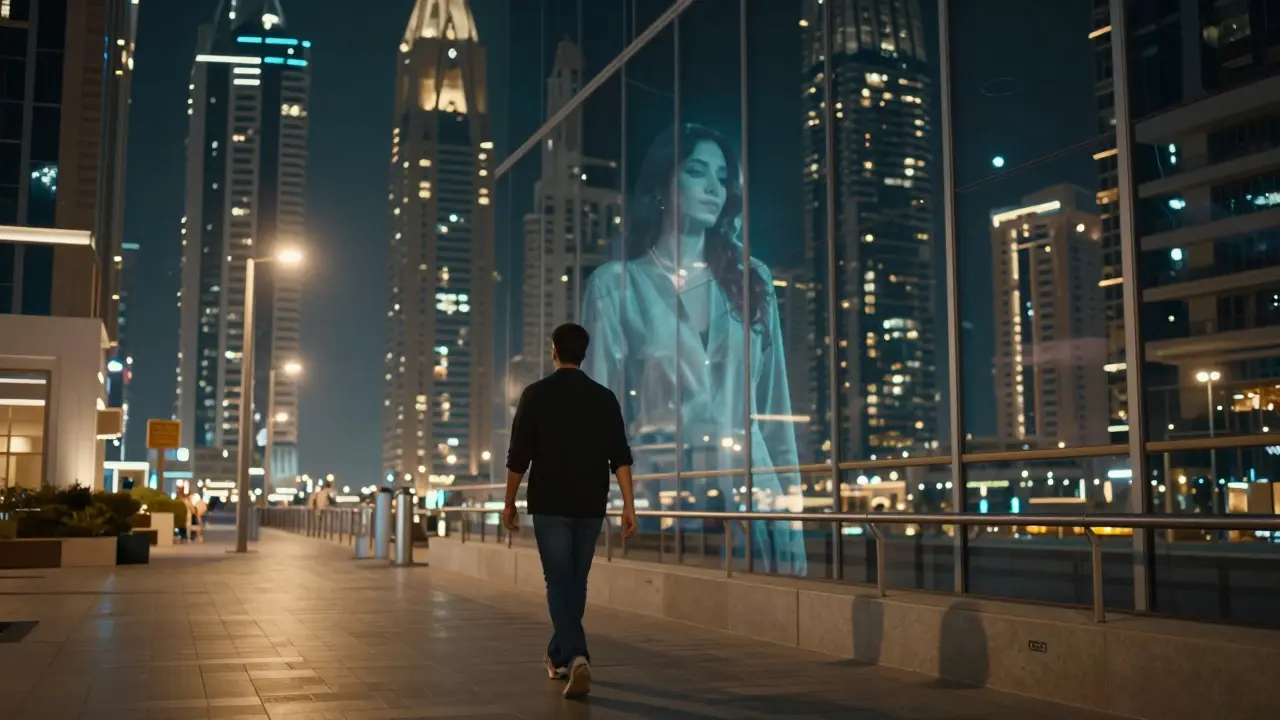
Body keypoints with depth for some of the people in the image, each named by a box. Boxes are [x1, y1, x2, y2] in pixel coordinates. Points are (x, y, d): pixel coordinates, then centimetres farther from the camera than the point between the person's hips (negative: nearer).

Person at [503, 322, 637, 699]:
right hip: (590, 506, 3)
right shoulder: (604, 397, 3)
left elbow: (519, 455, -4)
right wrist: (629, 505, -5)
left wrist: (509, 503, 7)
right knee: (576, 582, 16)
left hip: (550, 505, -3)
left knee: (560, 583, -3)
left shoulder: (536, 394, -4)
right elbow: (620, 456, -5)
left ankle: (576, 658, -22)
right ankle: (559, 657, 29)